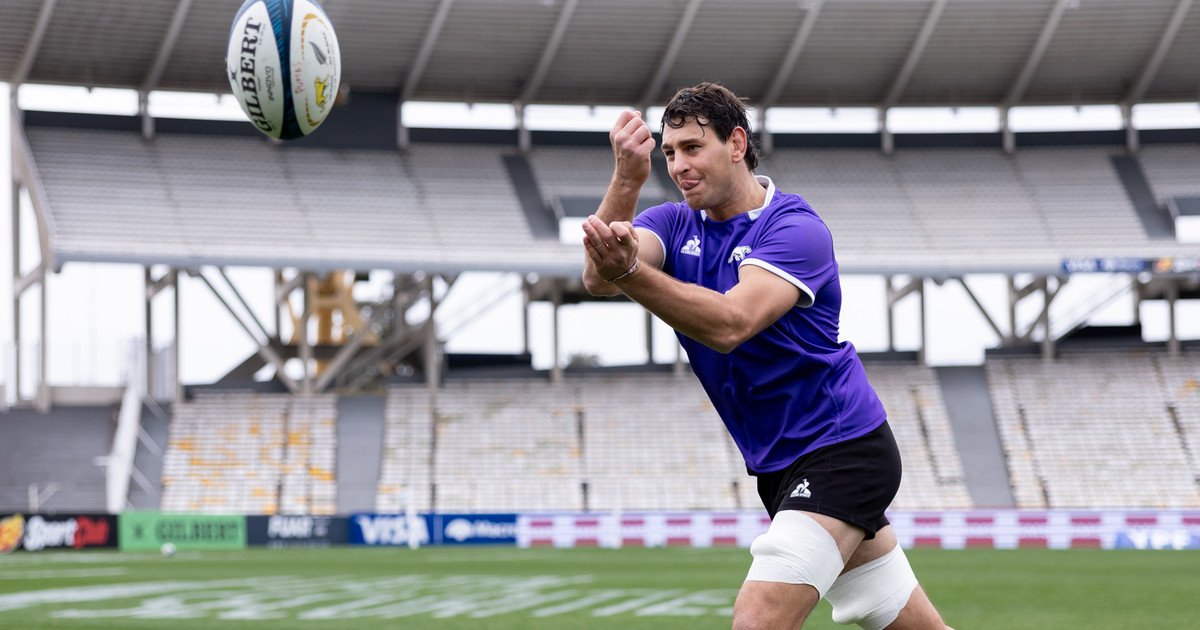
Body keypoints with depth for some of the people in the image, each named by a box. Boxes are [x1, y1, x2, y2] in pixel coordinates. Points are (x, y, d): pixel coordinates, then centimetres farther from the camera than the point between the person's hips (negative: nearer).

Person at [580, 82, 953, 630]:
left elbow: (731, 324, -35)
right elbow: (598, 278, -19)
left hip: (841, 451, -7)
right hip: (780, 467, 7)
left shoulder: (796, 229, -16)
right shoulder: (672, 224, 3)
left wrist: (630, 271, -49)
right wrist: (626, 180, -36)